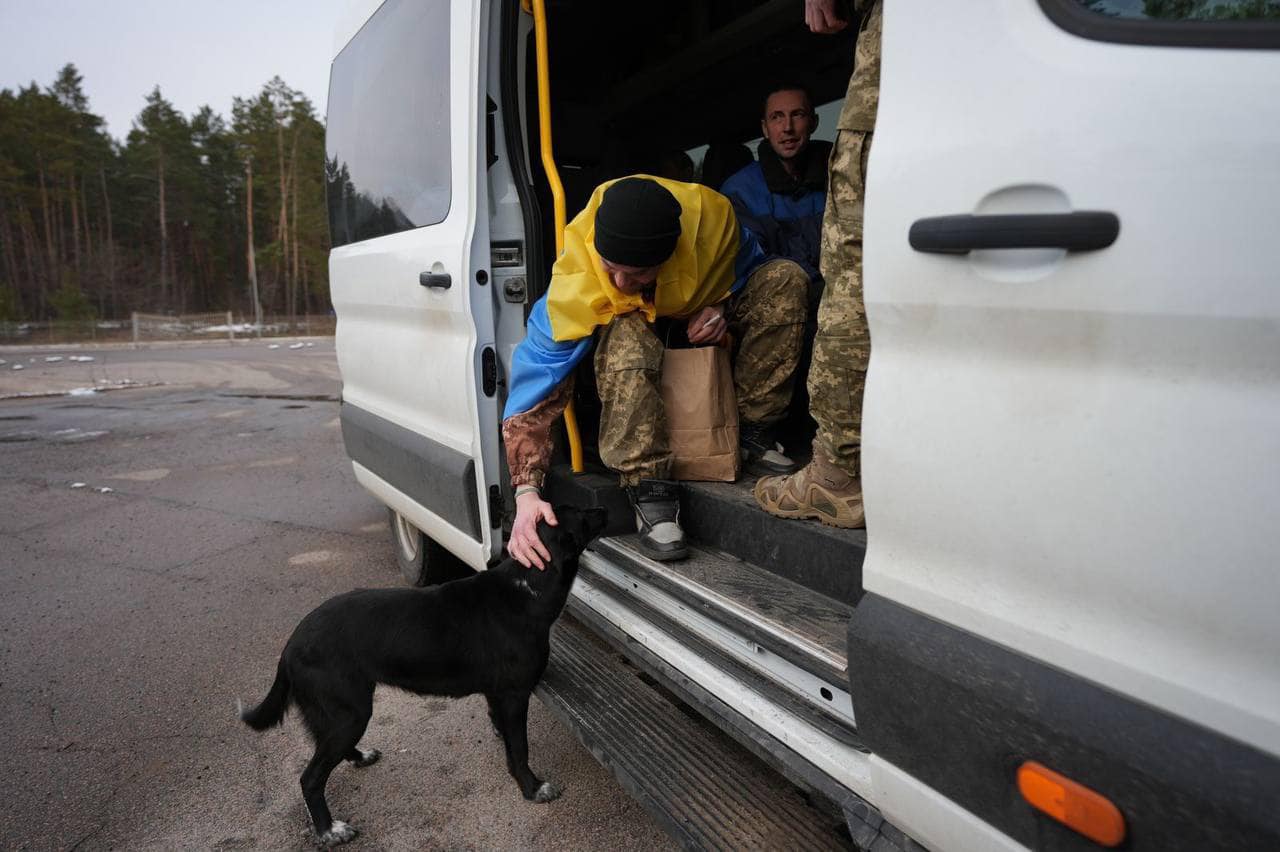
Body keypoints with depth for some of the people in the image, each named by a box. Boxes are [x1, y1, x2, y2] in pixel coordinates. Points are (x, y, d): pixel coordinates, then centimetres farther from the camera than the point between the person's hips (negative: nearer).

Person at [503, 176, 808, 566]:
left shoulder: (711, 215, -30)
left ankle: (752, 431, -17)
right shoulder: (574, 284, -36)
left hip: (701, 322, 3)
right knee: (626, 335, -41)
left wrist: (721, 306, -26)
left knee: (785, 278, -21)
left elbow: (748, 265, -5)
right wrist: (526, 492, -44)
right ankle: (647, 489, -33)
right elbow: (534, 376, -37)